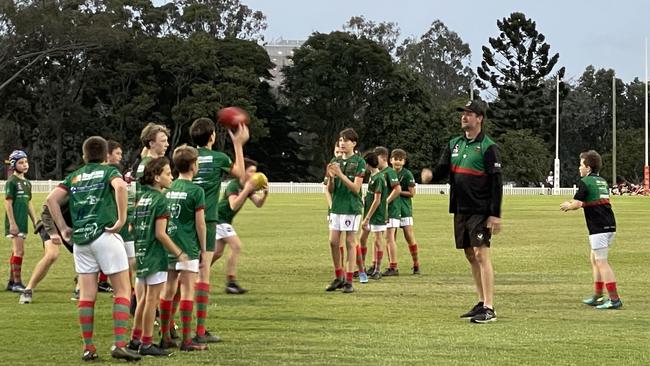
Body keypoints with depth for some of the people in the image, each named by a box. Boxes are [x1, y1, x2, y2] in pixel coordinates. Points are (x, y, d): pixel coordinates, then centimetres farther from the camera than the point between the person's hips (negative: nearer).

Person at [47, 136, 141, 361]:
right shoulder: (109, 171, 4)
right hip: (105, 235, -4)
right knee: (122, 291, 0)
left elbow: (52, 199, 7)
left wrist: (63, 228, 10)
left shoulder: (74, 177, 17)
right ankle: (119, 344, -11)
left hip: (80, 239, 5)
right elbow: (120, 186, -19)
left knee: (87, 294, 7)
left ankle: (88, 348, 7)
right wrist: (122, 218, -15)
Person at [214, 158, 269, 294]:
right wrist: (246, 190, -36)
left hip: (225, 220, 10)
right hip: (219, 218, -10)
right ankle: (231, 282, -16)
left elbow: (258, 204, 1)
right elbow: (233, 205, -32)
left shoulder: (248, 187, 6)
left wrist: (264, 194, -19)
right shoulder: (233, 185, -20)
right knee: (236, 246, -16)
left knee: (217, 252, 13)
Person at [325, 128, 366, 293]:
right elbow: (330, 190, 9)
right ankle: (338, 277, 17)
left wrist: (340, 174, -21)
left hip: (352, 207, -5)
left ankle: (349, 281, 1)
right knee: (333, 242, 4)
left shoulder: (359, 162, -5)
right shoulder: (335, 162, 11)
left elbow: (356, 188, -12)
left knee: (350, 242, -3)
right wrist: (330, 177, -12)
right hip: (336, 206, 5)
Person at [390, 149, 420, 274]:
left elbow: (412, 193, -8)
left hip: (404, 209, -4)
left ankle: (416, 265, 4)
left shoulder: (407, 174, -6)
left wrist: (398, 191, -13)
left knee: (409, 236, -5)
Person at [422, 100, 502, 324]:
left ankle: (489, 309, -10)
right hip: (460, 209, 7)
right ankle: (482, 303, 19)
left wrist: (495, 214, -15)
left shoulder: (487, 147, -8)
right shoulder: (454, 145, 13)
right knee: (470, 256, 11)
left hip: (480, 211, -7)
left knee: (481, 254, -10)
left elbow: (496, 182, -10)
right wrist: (430, 175, -13)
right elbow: (442, 169, 12)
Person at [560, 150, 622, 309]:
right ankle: (597, 297, 20)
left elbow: (576, 203, -12)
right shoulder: (602, 181, 19)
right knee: (595, 260, 18)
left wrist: (568, 206, 10)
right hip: (610, 226, 9)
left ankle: (614, 299, -11)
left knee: (602, 262, -7)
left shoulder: (585, 182, -7)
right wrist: (574, 204, 22)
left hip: (599, 229, -9)